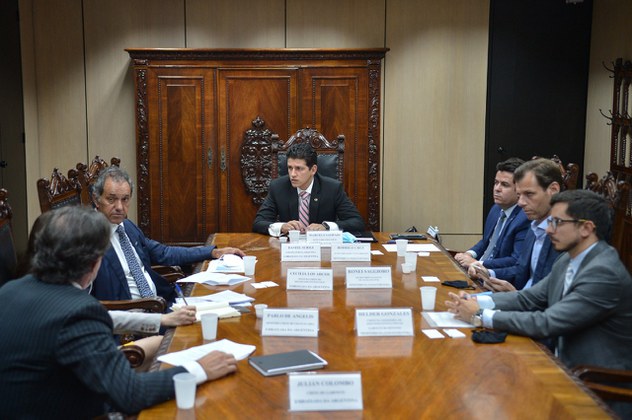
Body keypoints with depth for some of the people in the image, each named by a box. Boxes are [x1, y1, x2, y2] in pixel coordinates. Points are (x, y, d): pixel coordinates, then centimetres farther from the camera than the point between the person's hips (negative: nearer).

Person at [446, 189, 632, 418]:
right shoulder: (569, 260, 5)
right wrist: (476, 301, -8)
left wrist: (481, 316, -21)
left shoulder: (604, 272, -24)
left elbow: (546, 324, -27)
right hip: (566, 364, 7)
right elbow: (529, 298, 7)